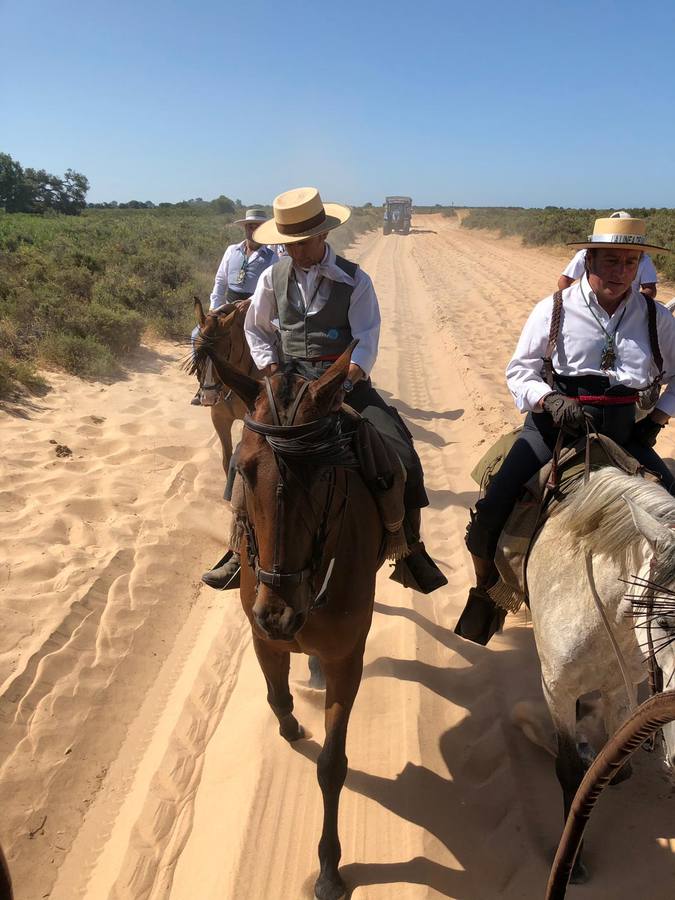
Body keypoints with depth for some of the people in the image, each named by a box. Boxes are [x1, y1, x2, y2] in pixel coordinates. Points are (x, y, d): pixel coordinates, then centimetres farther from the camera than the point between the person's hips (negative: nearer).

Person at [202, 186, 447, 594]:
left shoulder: (355, 280, -2)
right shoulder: (273, 278, 6)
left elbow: (367, 340, -8)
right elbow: (256, 330, 16)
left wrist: (350, 373, -27)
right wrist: (269, 366, -1)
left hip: (345, 380, -2)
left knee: (402, 456, -17)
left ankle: (411, 550, 3)